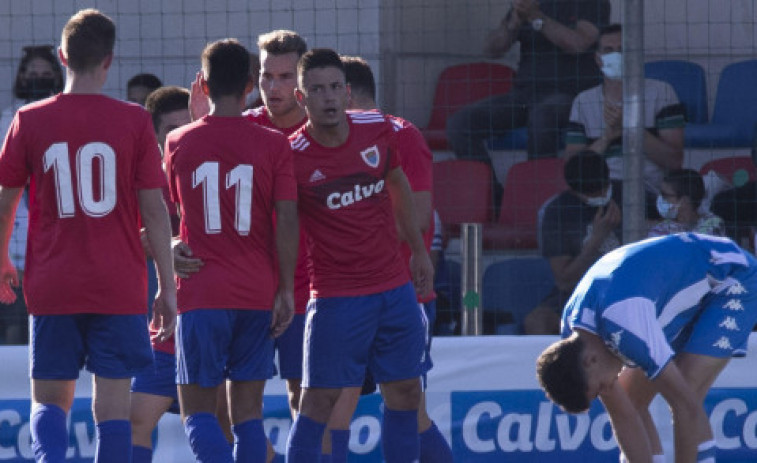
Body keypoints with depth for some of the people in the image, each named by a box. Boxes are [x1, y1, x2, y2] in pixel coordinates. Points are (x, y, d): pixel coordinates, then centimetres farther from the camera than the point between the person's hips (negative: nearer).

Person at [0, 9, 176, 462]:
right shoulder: (134, 122, -3)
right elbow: (154, 210, -3)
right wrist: (168, 288, 3)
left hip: (52, 288, 1)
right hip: (120, 289, -1)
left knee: (50, 400, 10)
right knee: (113, 405, 3)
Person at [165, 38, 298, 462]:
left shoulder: (179, 144, 2)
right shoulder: (274, 145, -1)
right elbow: (287, 220, -6)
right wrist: (286, 291, -1)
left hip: (201, 297, -1)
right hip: (258, 295, 1)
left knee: (198, 410, 0)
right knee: (248, 411, 7)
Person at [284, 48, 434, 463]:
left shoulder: (377, 129, 0)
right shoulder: (291, 155, -14)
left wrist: (418, 251, 21)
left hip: (395, 285, 5)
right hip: (336, 298, -5)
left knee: (404, 392, 9)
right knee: (319, 398, -7)